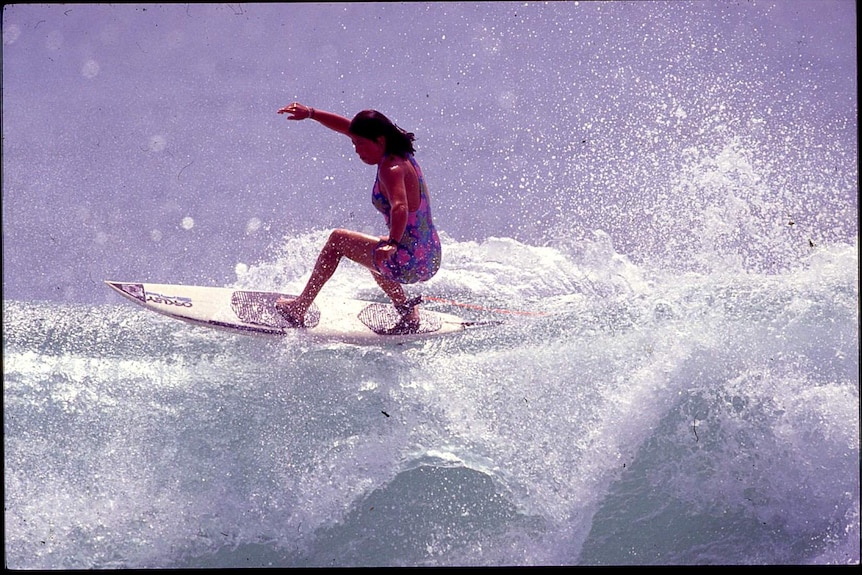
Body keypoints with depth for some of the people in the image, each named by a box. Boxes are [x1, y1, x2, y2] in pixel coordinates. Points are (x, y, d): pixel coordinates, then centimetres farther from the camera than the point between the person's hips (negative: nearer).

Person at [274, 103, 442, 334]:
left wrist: (392, 243, -51)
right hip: (431, 259, 9)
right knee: (371, 248, 39)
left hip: (410, 261, -9)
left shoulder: (391, 168, -18)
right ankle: (407, 311, 26)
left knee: (338, 240, 7)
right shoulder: (400, 155, 9)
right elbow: (348, 127, 15)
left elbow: (400, 207, -37)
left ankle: (299, 308, 12)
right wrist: (310, 113, 11)